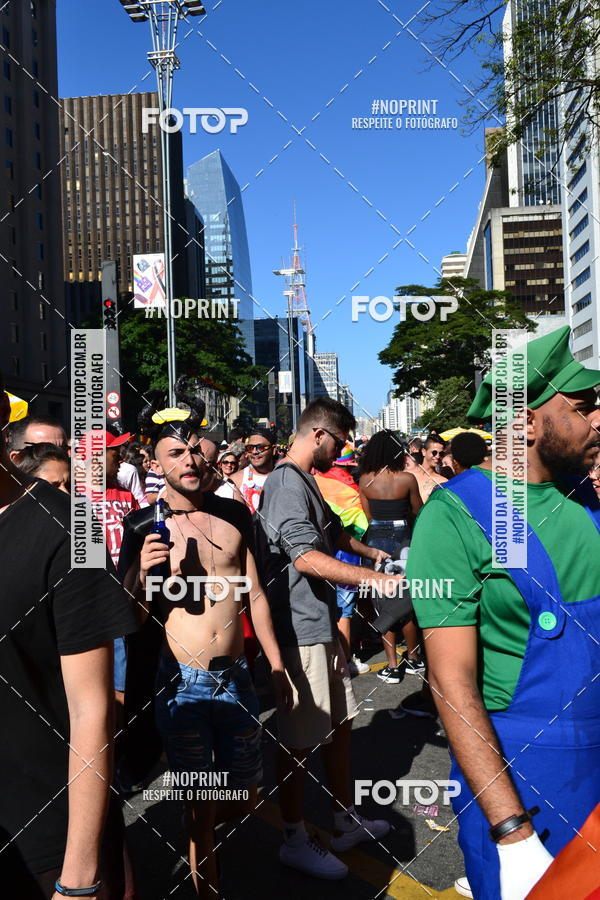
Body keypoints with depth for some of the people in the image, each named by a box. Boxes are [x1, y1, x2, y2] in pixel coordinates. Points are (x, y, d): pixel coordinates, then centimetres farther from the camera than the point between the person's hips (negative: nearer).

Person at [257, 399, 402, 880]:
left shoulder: (306, 482, 16)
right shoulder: (287, 483, -18)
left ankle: (347, 821, 33)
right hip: (300, 629, -10)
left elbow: (333, 532, 31)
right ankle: (295, 840, 20)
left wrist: (370, 552, 18)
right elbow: (306, 557, -28)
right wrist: (374, 579, -27)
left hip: (322, 623, 10)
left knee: (340, 722, 18)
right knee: (299, 739, 4)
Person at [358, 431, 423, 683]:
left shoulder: (365, 480, -3)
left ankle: (392, 666, 10)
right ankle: (413, 659, 27)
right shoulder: (407, 478, -8)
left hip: (376, 539, 1)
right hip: (402, 539, -1)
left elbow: (368, 516, 2)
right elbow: (418, 511, 5)